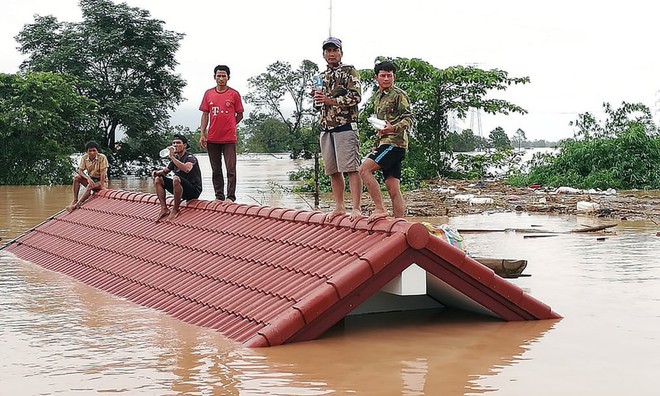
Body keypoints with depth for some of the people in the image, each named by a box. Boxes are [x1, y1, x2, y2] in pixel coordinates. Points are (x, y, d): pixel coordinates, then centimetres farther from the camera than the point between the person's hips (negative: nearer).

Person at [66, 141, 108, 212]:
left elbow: (103, 172, -21)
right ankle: (75, 200, -22)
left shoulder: (102, 158, -18)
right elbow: (80, 170, -10)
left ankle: (77, 204, -35)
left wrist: (101, 187, -27)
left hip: (101, 181, -5)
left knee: (90, 186, -35)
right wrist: (88, 178, -29)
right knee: (76, 177, -20)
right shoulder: (84, 157, -5)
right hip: (90, 179, 5)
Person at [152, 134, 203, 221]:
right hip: (181, 190, 8)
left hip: (194, 190, -8)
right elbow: (165, 171, 22)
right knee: (158, 179, 2)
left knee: (176, 179, -36)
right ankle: (164, 209, -8)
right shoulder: (175, 158, 12)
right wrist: (156, 172, -2)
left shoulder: (190, 157, -12)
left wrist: (172, 157, -34)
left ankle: (175, 210, -21)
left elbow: (187, 169, -36)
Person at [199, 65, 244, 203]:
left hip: (229, 139, -3)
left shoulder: (234, 94, 1)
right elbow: (205, 115, 9)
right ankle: (219, 197, 16)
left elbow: (240, 115, 7)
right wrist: (202, 134, 2)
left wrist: (229, 126, 1)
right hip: (212, 138, 3)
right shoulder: (208, 93, 8)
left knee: (231, 169, -4)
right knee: (216, 170, 9)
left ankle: (231, 197, 1)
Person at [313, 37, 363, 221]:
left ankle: (356, 208, -13)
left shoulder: (349, 71, 1)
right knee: (333, 170, 8)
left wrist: (331, 100, -14)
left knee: (351, 168, -11)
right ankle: (339, 207, 15)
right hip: (326, 128, 7)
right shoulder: (322, 76, 21)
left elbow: (355, 97, -9)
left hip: (345, 125, -7)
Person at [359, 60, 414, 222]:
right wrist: (375, 146, 26)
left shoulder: (399, 94, -2)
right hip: (383, 142, 8)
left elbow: (409, 119, -11)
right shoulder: (377, 97, 23)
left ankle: (380, 209, -18)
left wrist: (394, 128, -29)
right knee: (393, 189, 3)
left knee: (364, 169, -20)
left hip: (394, 142, -8)